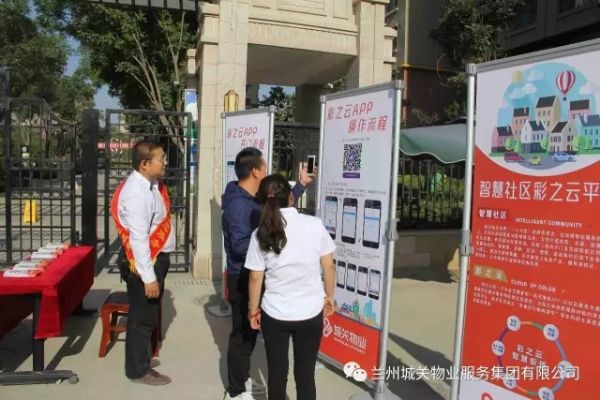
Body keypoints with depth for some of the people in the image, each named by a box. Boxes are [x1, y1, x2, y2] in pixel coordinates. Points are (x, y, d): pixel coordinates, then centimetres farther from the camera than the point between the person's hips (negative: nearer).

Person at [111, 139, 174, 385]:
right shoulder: (137, 192, -25)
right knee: (143, 318, 7)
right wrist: (148, 277, -23)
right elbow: (138, 239, -26)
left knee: (149, 315, 23)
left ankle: (141, 358, 42)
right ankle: (138, 370, 25)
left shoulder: (151, 184, 4)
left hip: (156, 259, 9)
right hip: (145, 263, -9)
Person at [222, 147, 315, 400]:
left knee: (249, 330, 21)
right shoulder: (238, 204, -25)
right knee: (243, 333, 3)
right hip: (242, 278, -10)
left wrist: (302, 185, 20)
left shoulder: (253, 199, 6)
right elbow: (239, 245, -31)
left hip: (253, 276, 10)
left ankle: (242, 379, 37)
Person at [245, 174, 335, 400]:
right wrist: (329, 297, 12)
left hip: (274, 315, 0)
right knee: (305, 375, 13)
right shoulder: (315, 225, -10)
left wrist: (253, 310, 10)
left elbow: (255, 278, -5)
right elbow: (329, 266, -3)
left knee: (277, 373, 17)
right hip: (311, 313, 0)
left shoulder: (261, 234, -9)